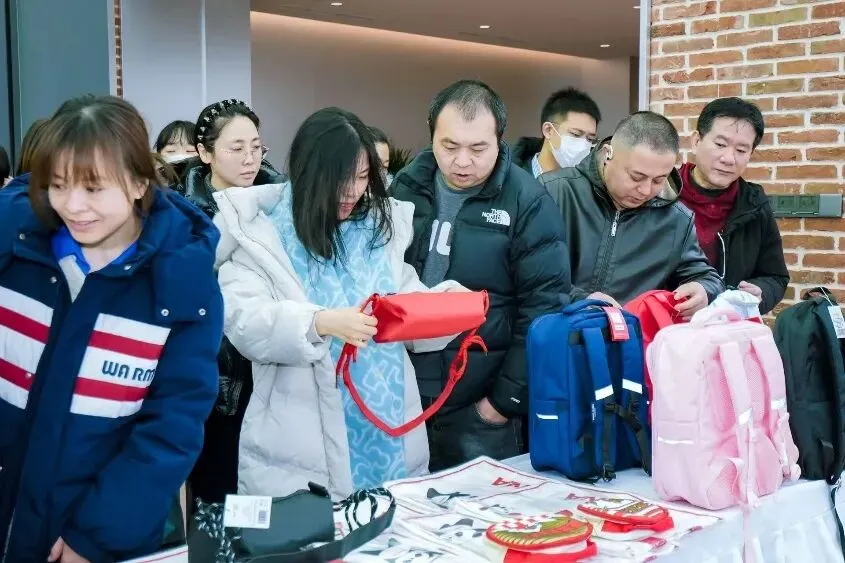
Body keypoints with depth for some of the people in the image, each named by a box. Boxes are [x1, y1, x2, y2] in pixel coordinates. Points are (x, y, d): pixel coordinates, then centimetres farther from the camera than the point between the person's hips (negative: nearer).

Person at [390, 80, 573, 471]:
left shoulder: (527, 202, -9)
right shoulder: (406, 186, 3)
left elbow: (544, 309, -10)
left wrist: (506, 400, -11)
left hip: (480, 410, -4)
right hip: (401, 395, 4)